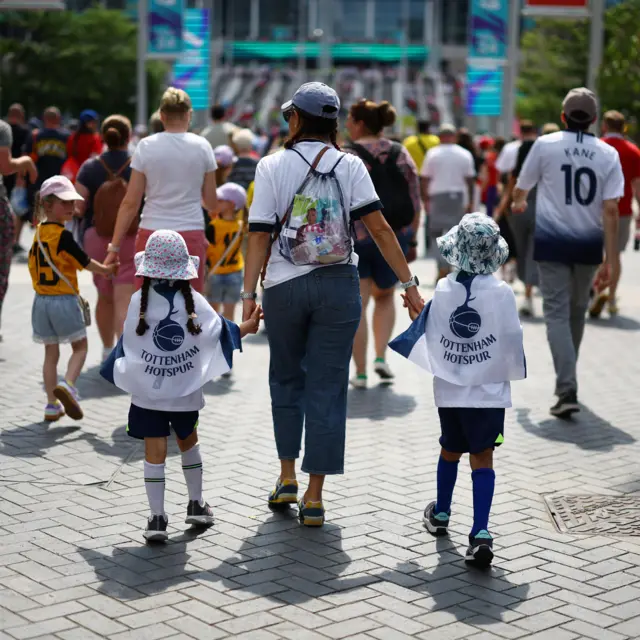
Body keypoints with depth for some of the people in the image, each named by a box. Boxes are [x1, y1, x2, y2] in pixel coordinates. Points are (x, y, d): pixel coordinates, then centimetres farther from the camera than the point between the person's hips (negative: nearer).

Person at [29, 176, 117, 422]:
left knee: (51, 353, 12)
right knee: (80, 347, 8)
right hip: (64, 300, -6)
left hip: (41, 300, 6)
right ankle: (67, 385, -15)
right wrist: (106, 269, 7)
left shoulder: (38, 233, 6)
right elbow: (84, 262, -8)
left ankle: (52, 405, 13)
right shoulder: (63, 236, -15)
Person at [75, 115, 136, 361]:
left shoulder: (89, 167, -2)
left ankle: (108, 348, 34)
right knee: (124, 300, -5)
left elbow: (78, 208, -5)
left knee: (104, 296, 20)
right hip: (131, 239, -3)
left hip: (97, 239, 3)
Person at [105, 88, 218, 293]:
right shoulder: (202, 147, 2)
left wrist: (114, 246, 4)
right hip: (191, 236, 0)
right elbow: (211, 203, 6)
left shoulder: (146, 146, 0)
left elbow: (130, 203, -2)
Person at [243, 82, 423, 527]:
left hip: (285, 287, 0)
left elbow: (260, 236, -6)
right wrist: (410, 285, -5)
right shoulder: (349, 166, 0)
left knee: (286, 379, 20)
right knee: (327, 387, 5)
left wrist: (249, 294, -3)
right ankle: (314, 498, 7)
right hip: (339, 287, 0)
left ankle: (287, 478, 21)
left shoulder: (272, 166, -2)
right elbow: (379, 228, -7)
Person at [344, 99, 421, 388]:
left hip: (354, 239, -4)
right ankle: (381, 357, 11)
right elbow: (415, 203, 5)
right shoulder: (402, 154, 6)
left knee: (356, 305, 4)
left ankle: (360, 372, 6)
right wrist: (412, 240, 11)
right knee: (385, 297, 24)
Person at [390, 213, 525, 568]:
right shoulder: (501, 292, -11)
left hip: (449, 390, 3)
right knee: (482, 457, -2)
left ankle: (441, 514, 40)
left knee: (450, 449, 22)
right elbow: (512, 340, -7)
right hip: (488, 391, -3)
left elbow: (427, 336, 0)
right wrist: (512, 371, 10)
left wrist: (415, 315, 20)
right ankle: (480, 532, -13)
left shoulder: (442, 290, -5)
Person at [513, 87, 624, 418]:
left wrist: (518, 203, 35)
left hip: (552, 241, -2)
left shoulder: (545, 145, -2)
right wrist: (612, 258, -3)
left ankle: (567, 391, -16)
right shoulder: (608, 153, 1)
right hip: (588, 243, 3)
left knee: (557, 313, -3)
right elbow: (611, 209, -5)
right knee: (577, 312, 19)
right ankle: (566, 378, 36)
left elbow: (520, 189, 10)